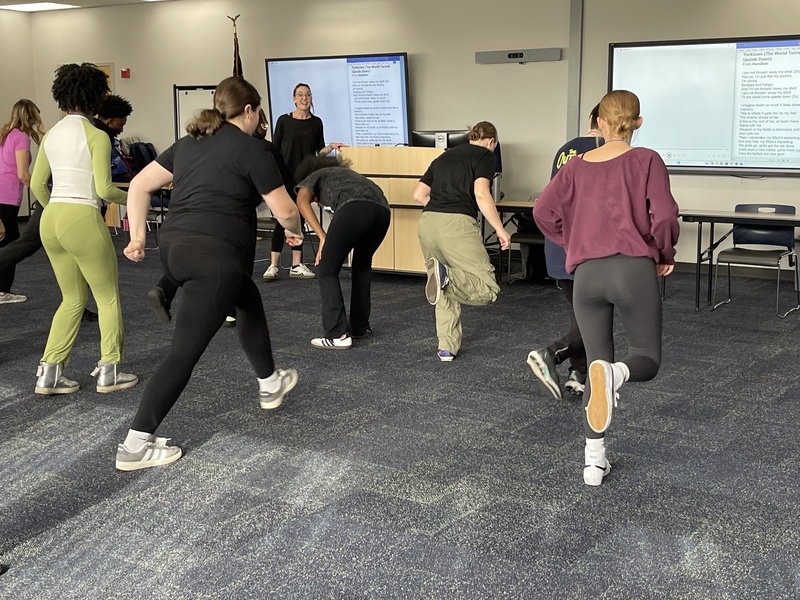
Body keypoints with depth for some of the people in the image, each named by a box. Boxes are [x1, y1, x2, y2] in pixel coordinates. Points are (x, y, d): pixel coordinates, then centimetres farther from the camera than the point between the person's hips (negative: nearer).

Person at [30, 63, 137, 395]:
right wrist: (130, 196, 4)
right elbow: (104, 189, -14)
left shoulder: (52, 134, 12)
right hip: (82, 220, -7)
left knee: (73, 299, 18)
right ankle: (109, 372, 15)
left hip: (50, 220, 7)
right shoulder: (96, 136, -9)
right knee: (108, 297, 11)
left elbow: (37, 185, 14)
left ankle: (49, 374, 13)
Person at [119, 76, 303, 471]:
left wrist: (138, 234, 17)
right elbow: (284, 210, -1)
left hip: (174, 249, 9)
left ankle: (269, 384, 45)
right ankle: (135, 445, -5)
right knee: (185, 351, -6)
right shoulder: (251, 149, -3)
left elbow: (139, 186, 16)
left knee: (249, 302, 30)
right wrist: (294, 231, 19)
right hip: (214, 257, -9)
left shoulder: (189, 143, 17)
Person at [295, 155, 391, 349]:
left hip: (354, 208, -6)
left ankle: (338, 335, 3)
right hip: (382, 209, 6)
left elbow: (302, 200, 4)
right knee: (362, 266, 29)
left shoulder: (314, 176, 29)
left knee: (327, 271, 8)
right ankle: (360, 326, 34)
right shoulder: (346, 174, 44)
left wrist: (322, 237, 0)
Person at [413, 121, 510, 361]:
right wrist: (500, 229, -3)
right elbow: (481, 194, -8)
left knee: (447, 291, 20)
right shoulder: (484, 155, 8)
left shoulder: (445, 156, 25)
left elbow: (419, 194, 22)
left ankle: (447, 347, 14)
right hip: (457, 224, -7)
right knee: (487, 289, -5)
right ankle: (447, 276, -29)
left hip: (427, 223, 7)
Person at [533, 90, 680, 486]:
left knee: (596, 364, 13)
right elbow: (664, 217, -9)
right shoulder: (646, 161, 3)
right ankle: (615, 373, -25)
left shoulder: (577, 165, 12)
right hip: (634, 269, -3)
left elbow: (543, 211, 2)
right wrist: (665, 256, 9)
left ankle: (594, 461, 9)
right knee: (648, 360, 13)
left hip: (586, 274, 3)